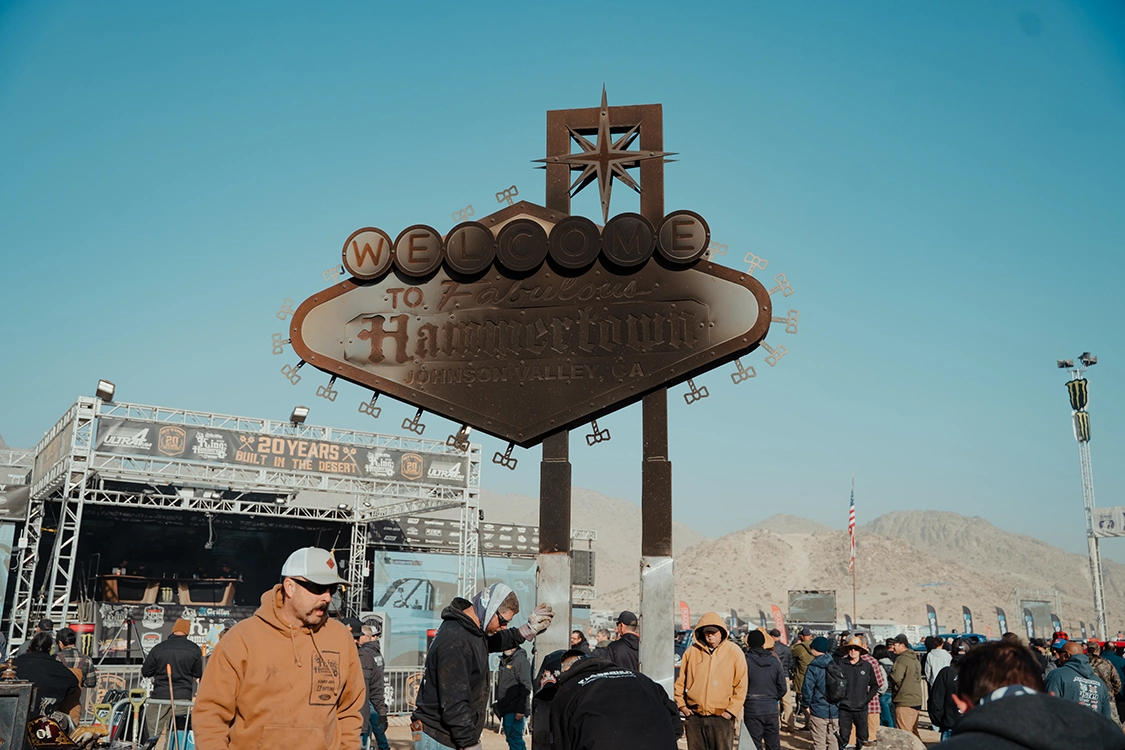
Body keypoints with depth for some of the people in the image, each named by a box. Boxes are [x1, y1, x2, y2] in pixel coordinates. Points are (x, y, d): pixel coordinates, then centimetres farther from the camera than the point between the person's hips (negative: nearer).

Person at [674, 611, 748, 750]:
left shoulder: (734, 652, -1)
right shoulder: (691, 651, 4)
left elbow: (741, 685, -2)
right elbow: (680, 682, 12)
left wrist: (732, 710, -7)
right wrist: (681, 704, 3)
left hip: (722, 717, -2)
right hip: (694, 717, 3)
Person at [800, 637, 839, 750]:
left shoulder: (813, 667, -13)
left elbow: (807, 687, -16)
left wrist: (806, 705, -2)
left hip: (818, 711, -5)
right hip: (835, 711, 5)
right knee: (834, 741, 13)